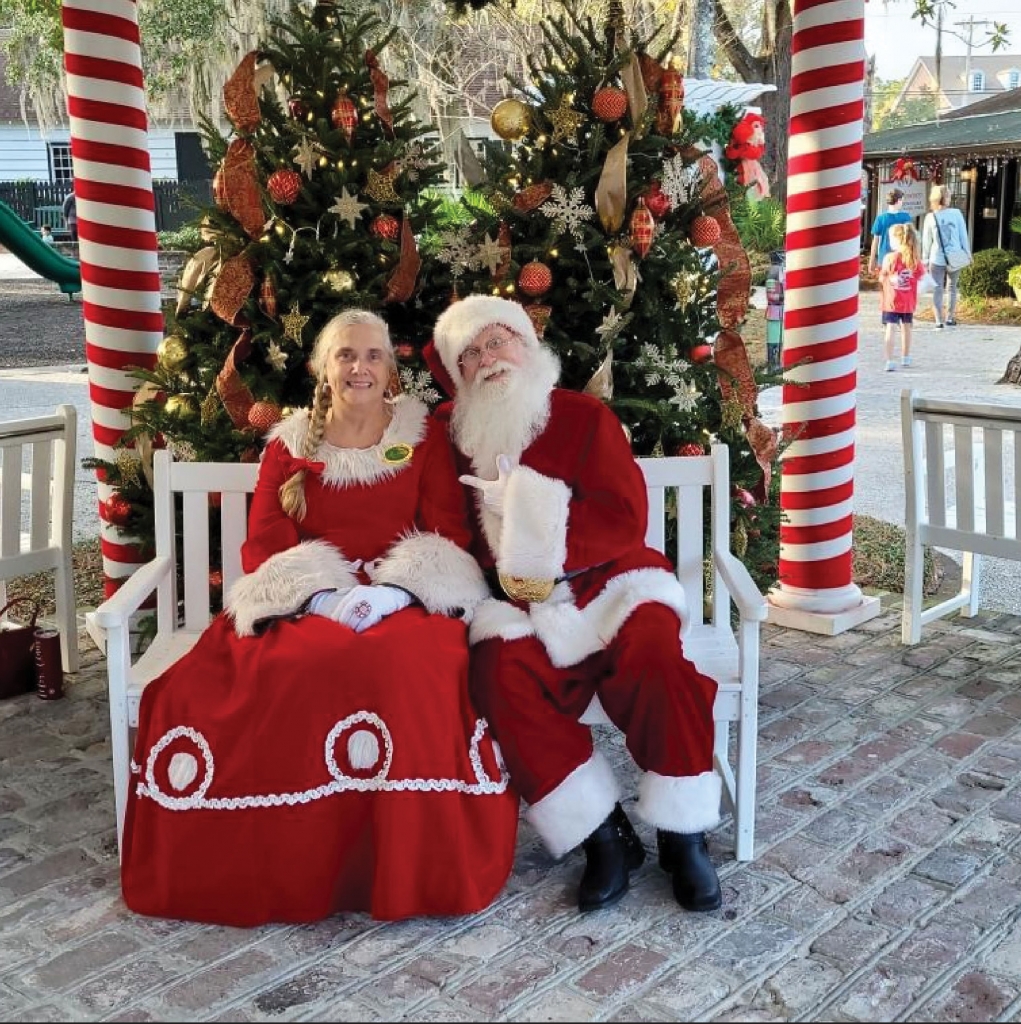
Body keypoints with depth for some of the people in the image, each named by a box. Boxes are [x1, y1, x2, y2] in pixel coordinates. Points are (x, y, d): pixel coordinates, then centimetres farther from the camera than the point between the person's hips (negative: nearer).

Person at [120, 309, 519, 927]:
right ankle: (287, 868, -16)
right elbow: (262, 546, 8)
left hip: (407, 598, -1)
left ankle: (415, 871, -21)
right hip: (306, 600, 2)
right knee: (276, 674, -35)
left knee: (409, 671, -38)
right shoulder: (289, 445, 15)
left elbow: (451, 535, 5)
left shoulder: (424, 434, 12)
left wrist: (390, 591, -14)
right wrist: (320, 594, -13)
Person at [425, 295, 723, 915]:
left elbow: (626, 519, -7)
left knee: (654, 650, -32)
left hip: (608, 581, -2)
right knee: (502, 669, -30)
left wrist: (539, 517, -16)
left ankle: (684, 835, -14)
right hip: (519, 601, 2)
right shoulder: (454, 432, 10)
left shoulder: (585, 417, 1)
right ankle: (604, 836, -20)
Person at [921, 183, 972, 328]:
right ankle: (950, 318, 17)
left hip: (937, 259, -1)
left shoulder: (930, 217, -4)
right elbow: (963, 235, 0)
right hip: (955, 258, 1)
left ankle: (939, 321, -3)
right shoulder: (956, 213, -4)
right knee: (952, 288, 17)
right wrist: (967, 253, 9)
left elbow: (926, 240, 0)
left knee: (937, 290, 4)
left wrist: (925, 259, 8)